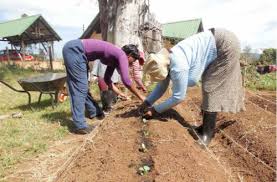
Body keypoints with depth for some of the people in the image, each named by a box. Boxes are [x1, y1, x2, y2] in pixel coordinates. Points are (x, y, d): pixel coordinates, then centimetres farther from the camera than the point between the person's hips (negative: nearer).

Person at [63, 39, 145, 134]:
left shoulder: (115, 58, 17)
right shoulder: (122, 55, -9)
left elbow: (107, 79, 26)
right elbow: (126, 81, -16)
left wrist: (119, 93, 25)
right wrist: (140, 96, -5)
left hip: (72, 49, 10)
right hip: (74, 49, -10)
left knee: (83, 86, 17)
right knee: (80, 88, -11)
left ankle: (93, 111, 32)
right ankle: (80, 126, -7)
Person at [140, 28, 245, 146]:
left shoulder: (177, 66, -31)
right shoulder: (165, 61, -3)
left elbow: (178, 97, -22)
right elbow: (161, 87, 7)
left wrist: (155, 110, -14)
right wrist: (147, 102, 0)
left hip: (226, 44, -9)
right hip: (217, 43, 9)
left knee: (211, 87, -10)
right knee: (209, 86, 11)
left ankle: (207, 133, 0)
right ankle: (206, 126, 22)